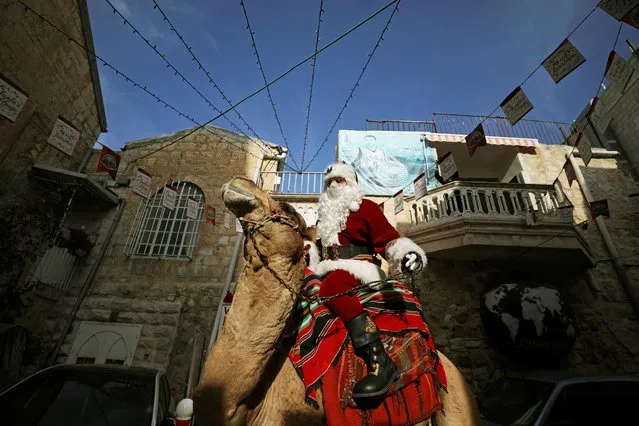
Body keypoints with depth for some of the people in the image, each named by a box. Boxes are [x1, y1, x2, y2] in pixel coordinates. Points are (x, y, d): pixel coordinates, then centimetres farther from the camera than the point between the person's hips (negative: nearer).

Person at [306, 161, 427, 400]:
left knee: (331, 285, -37)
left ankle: (381, 362, -37)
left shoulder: (366, 207, 2)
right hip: (331, 272, 8)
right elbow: (319, 248, 33)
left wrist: (408, 252, -27)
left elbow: (388, 238, -8)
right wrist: (309, 268, 24)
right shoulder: (325, 215, 24)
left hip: (359, 268, -8)